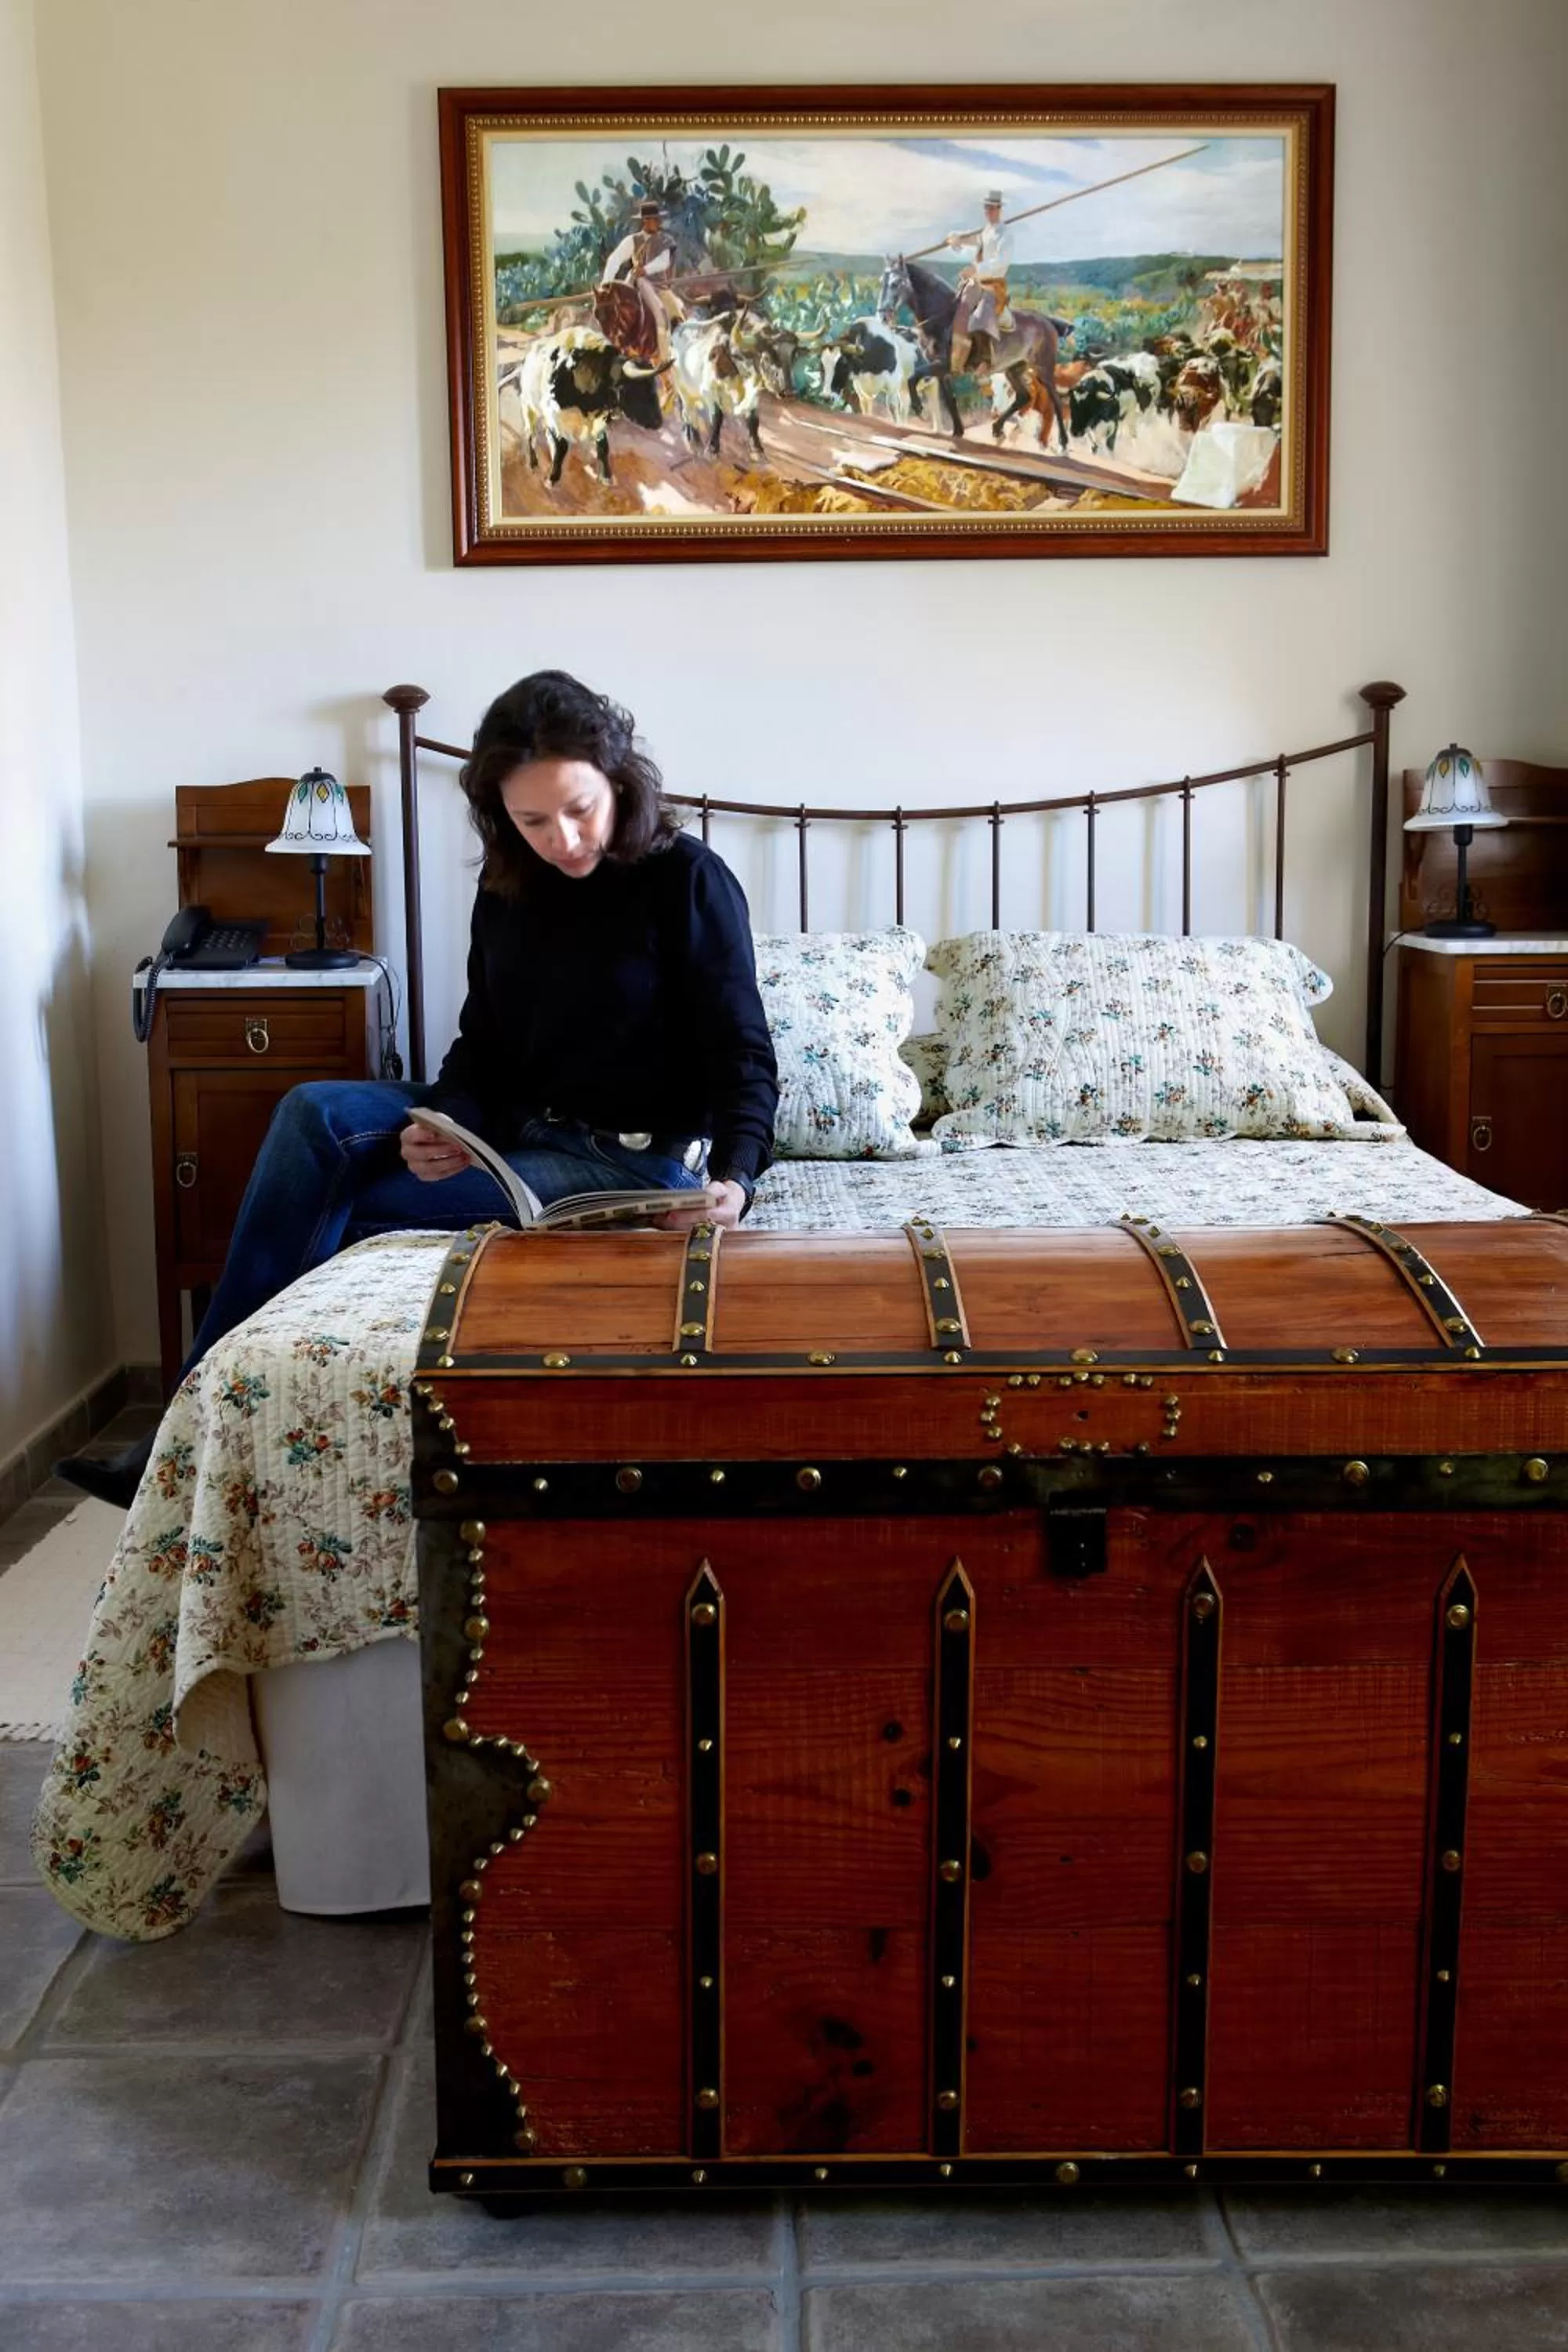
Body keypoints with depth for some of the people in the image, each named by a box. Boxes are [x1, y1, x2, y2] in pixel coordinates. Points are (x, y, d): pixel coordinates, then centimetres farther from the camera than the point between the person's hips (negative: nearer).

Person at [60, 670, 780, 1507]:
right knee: (314, 1114, -15)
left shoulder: (687, 879, -13)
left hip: (636, 1157, -6)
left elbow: (742, 1055, -15)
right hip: (520, 1129, 7)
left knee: (338, 1206, -20)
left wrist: (734, 1175, -34)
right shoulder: (507, 889, 5)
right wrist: (446, 1125, -15)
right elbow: (485, 1043, 8)